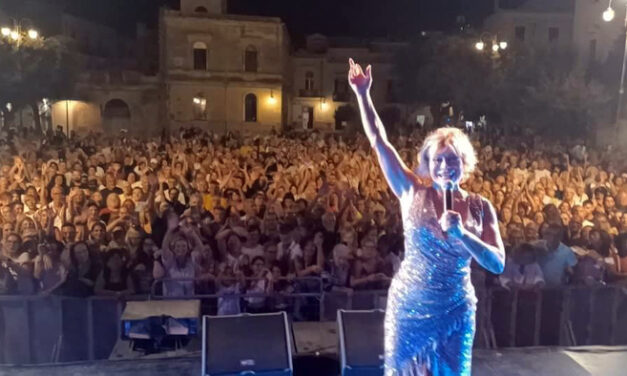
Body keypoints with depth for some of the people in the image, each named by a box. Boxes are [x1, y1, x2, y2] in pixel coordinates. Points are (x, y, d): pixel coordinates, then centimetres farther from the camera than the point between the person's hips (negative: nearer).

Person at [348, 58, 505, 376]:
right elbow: (379, 141, -10)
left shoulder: (480, 206, -5)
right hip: (408, 306, 0)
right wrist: (363, 94, -14)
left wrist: (461, 234, -23)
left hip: (454, 311, 1)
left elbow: (498, 265, -9)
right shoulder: (413, 193, -7)